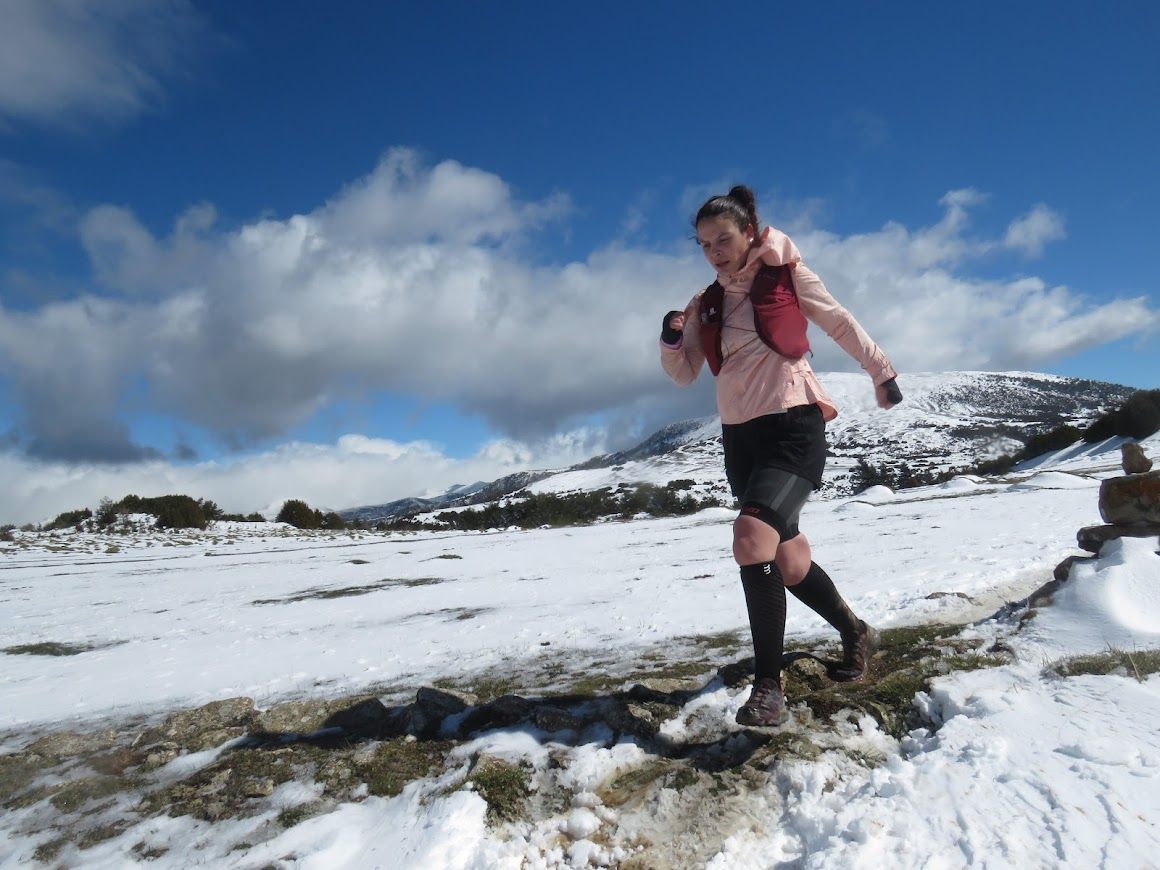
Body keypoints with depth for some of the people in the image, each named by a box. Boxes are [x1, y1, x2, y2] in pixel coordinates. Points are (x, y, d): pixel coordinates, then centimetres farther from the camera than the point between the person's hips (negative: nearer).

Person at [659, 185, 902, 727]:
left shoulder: (786, 276, -1)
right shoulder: (706, 304, 10)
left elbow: (841, 326, 9)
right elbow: (683, 374, 9)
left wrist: (881, 373, 15)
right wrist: (671, 339, -11)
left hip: (794, 427, -6)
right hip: (740, 437, 6)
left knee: (752, 537, -27)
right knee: (789, 561, 14)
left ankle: (768, 686, -18)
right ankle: (854, 633, 41)